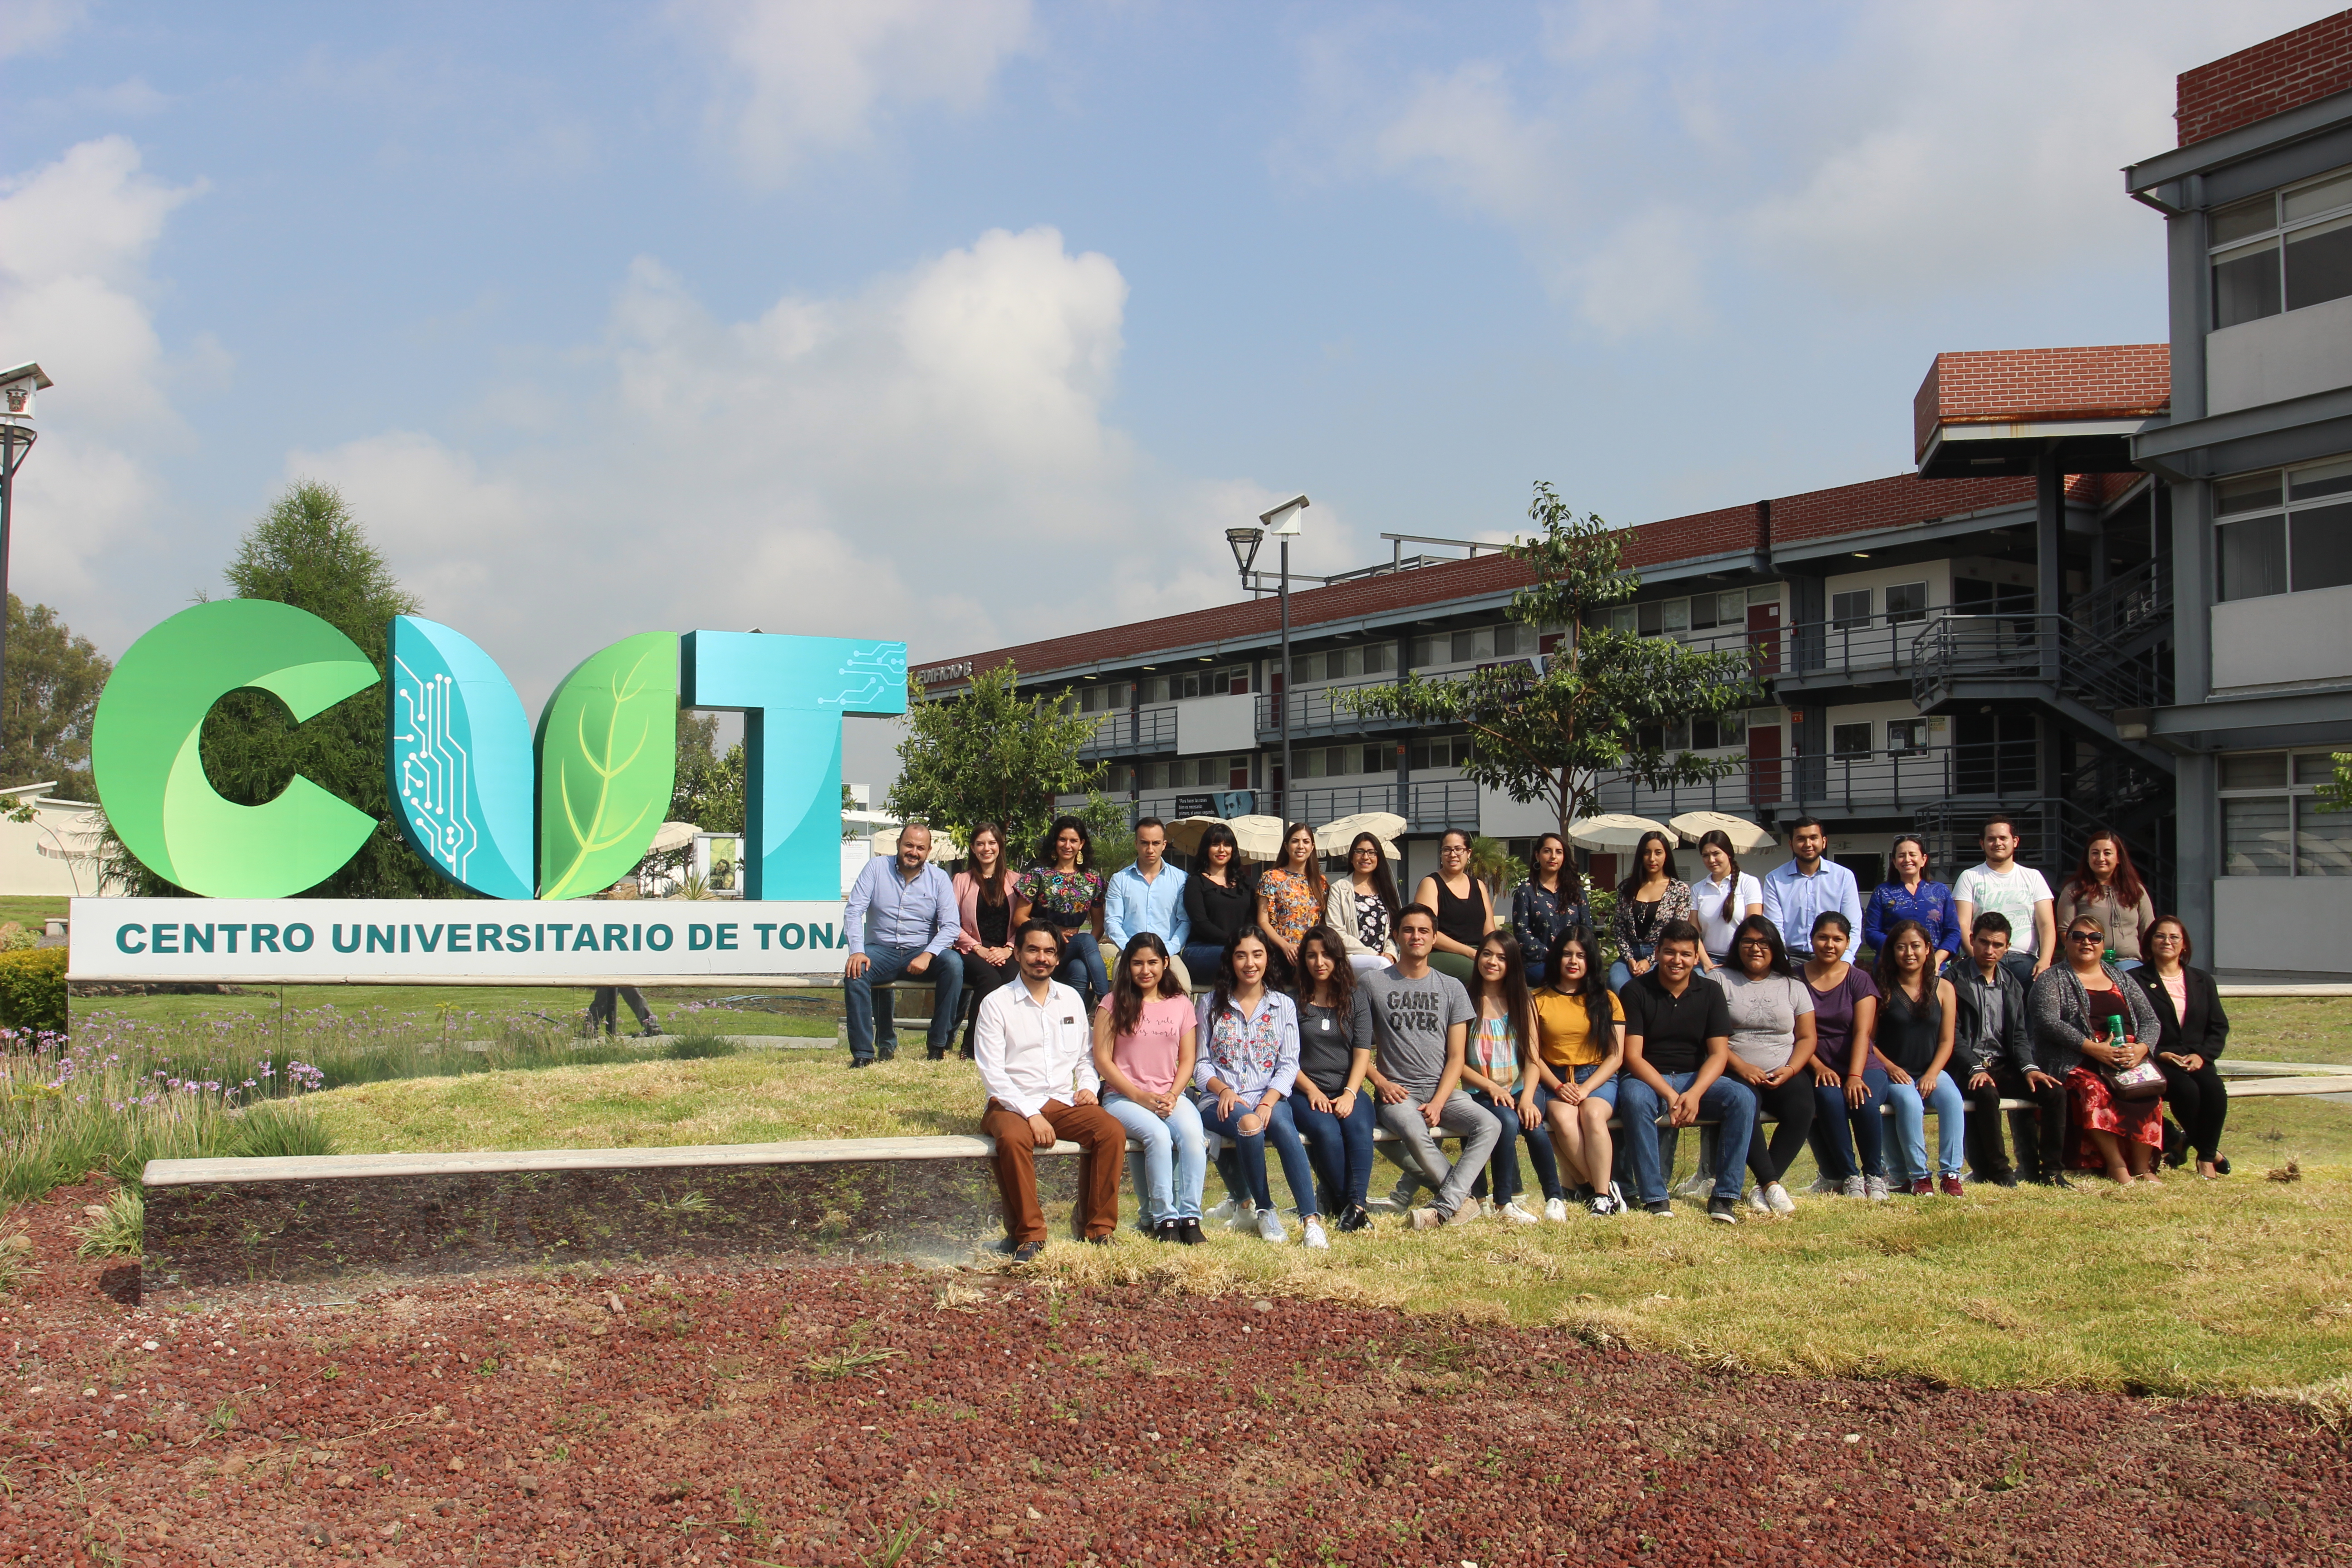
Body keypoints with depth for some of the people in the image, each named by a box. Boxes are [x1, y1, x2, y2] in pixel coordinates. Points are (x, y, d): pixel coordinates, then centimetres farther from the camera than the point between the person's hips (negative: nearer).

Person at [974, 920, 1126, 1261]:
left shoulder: (1071, 999, 15)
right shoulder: (997, 1004, 0)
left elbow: (1085, 1056, 23)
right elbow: (991, 1073, -7)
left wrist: (1089, 1086, 0)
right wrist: (1031, 1114, -17)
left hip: (1064, 1103, 4)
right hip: (1013, 1105, -4)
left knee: (1112, 1131, -24)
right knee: (1013, 1139, -37)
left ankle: (1097, 1225, -9)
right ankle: (1028, 1234, -21)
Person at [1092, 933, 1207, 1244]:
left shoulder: (1181, 1004, 12)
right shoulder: (1114, 1004, 3)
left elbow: (1188, 1059, 10)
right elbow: (1103, 1060, -3)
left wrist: (1173, 1095, -9)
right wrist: (1140, 1096, -11)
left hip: (1170, 1096, 3)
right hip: (1123, 1097, -2)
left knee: (1192, 1133, -30)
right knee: (1158, 1135, -32)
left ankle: (1190, 1217, -26)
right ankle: (1164, 1219, -23)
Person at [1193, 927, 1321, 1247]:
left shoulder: (1283, 1006, 13)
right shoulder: (1211, 1004, 12)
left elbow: (1288, 1065, 3)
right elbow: (1200, 1064, 6)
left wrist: (1268, 1102, -15)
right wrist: (1224, 1090, -14)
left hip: (1269, 1099, 1)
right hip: (1221, 1101, 0)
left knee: (1281, 1123, -35)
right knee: (1248, 1123, -35)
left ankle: (1312, 1220, -39)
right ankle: (1263, 1210, -17)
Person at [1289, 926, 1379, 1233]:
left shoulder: (1356, 998, 12)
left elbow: (1363, 1052, 4)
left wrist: (1350, 1093, -11)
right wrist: (1311, 1090, -11)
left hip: (1348, 1090, 1)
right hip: (1304, 1091, -1)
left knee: (1359, 1125, -32)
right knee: (1326, 1130, -33)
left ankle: (1355, 1204, -37)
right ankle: (1341, 1201, -21)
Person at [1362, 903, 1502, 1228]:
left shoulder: (1452, 989, 12)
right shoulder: (1373, 985, 6)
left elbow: (1456, 1057, 6)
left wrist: (1438, 1103, -9)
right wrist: (1381, 1082, -10)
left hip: (1443, 1091, 3)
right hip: (1398, 1092, -3)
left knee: (1490, 1126, -26)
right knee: (1415, 1133, -36)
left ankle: (1444, 1207, -31)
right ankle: (1463, 1200, -19)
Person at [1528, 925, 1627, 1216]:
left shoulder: (1606, 999, 8)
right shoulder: (1538, 1000, 8)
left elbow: (1616, 1056, 3)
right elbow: (1534, 1056, 4)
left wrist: (1586, 1088, -12)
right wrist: (1558, 1087, -12)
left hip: (1598, 1078, 0)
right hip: (1554, 1080, 0)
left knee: (1592, 1113, -33)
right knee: (1563, 1119, -32)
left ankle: (1601, 1194, -23)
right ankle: (1607, 1186, -18)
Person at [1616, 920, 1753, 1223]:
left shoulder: (1710, 993, 5)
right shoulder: (1635, 993, -4)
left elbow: (1719, 1053, -3)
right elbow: (1632, 1056, -10)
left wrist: (1695, 1093, -22)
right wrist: (1669, 1095, -24)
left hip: (1696, 1079, 3)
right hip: (1648, 1079, -3)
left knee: (1743, 1098, -25)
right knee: (1635, 1098, -37)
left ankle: (1726, 1196, -21)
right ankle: (1654, 1198, -31)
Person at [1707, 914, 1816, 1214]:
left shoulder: (1794, 987, 18)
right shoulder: (1719, 980, 10)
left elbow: (1806, 1037, 12)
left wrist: (1789, 1070, -7)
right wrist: (1740, 1066, -13)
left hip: (1786, 1075, 2)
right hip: (1738, 1073, -2)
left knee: (1801, 1108, -30)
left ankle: (1763, 1188, -24)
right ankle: (1772, 1185, -30)